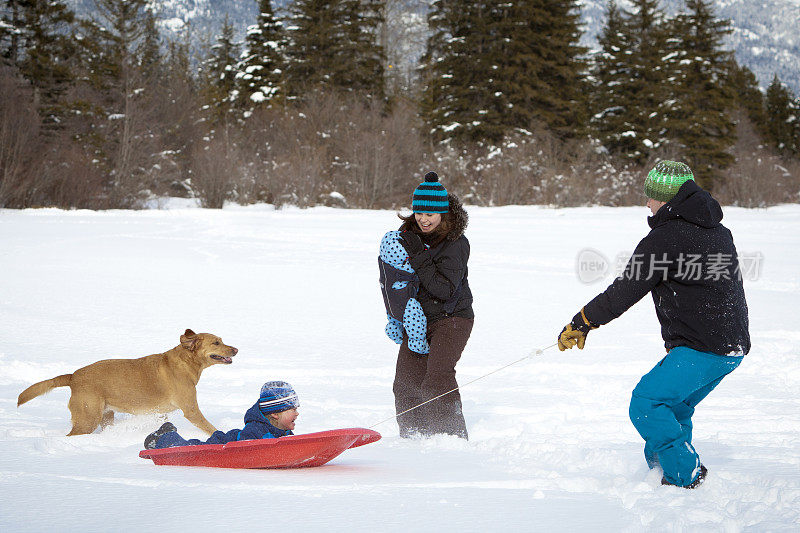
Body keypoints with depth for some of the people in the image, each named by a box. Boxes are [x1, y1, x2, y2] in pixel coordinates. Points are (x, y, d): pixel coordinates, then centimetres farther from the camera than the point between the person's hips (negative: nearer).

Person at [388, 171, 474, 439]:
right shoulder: (408, 234, 3)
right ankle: (413, 437, 18)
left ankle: (453, 437, -16)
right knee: (406, 381, 2)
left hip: (451, 318, -6)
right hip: (417, 318, 6)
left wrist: (418, 257, -28)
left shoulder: (455, 244, -16)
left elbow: (445, 289, -25)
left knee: (437, 377, -22)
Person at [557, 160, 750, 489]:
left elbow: (624, 292, -9)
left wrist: (581, 323, 1)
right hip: (734, 346, 9)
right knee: (673, 408, 20)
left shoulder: (664, 238, -11)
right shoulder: (718, 231, 16)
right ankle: (661, 471, 22)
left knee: (646, 404, -8)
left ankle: (685, 478, -9)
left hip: (701, 348, -9)